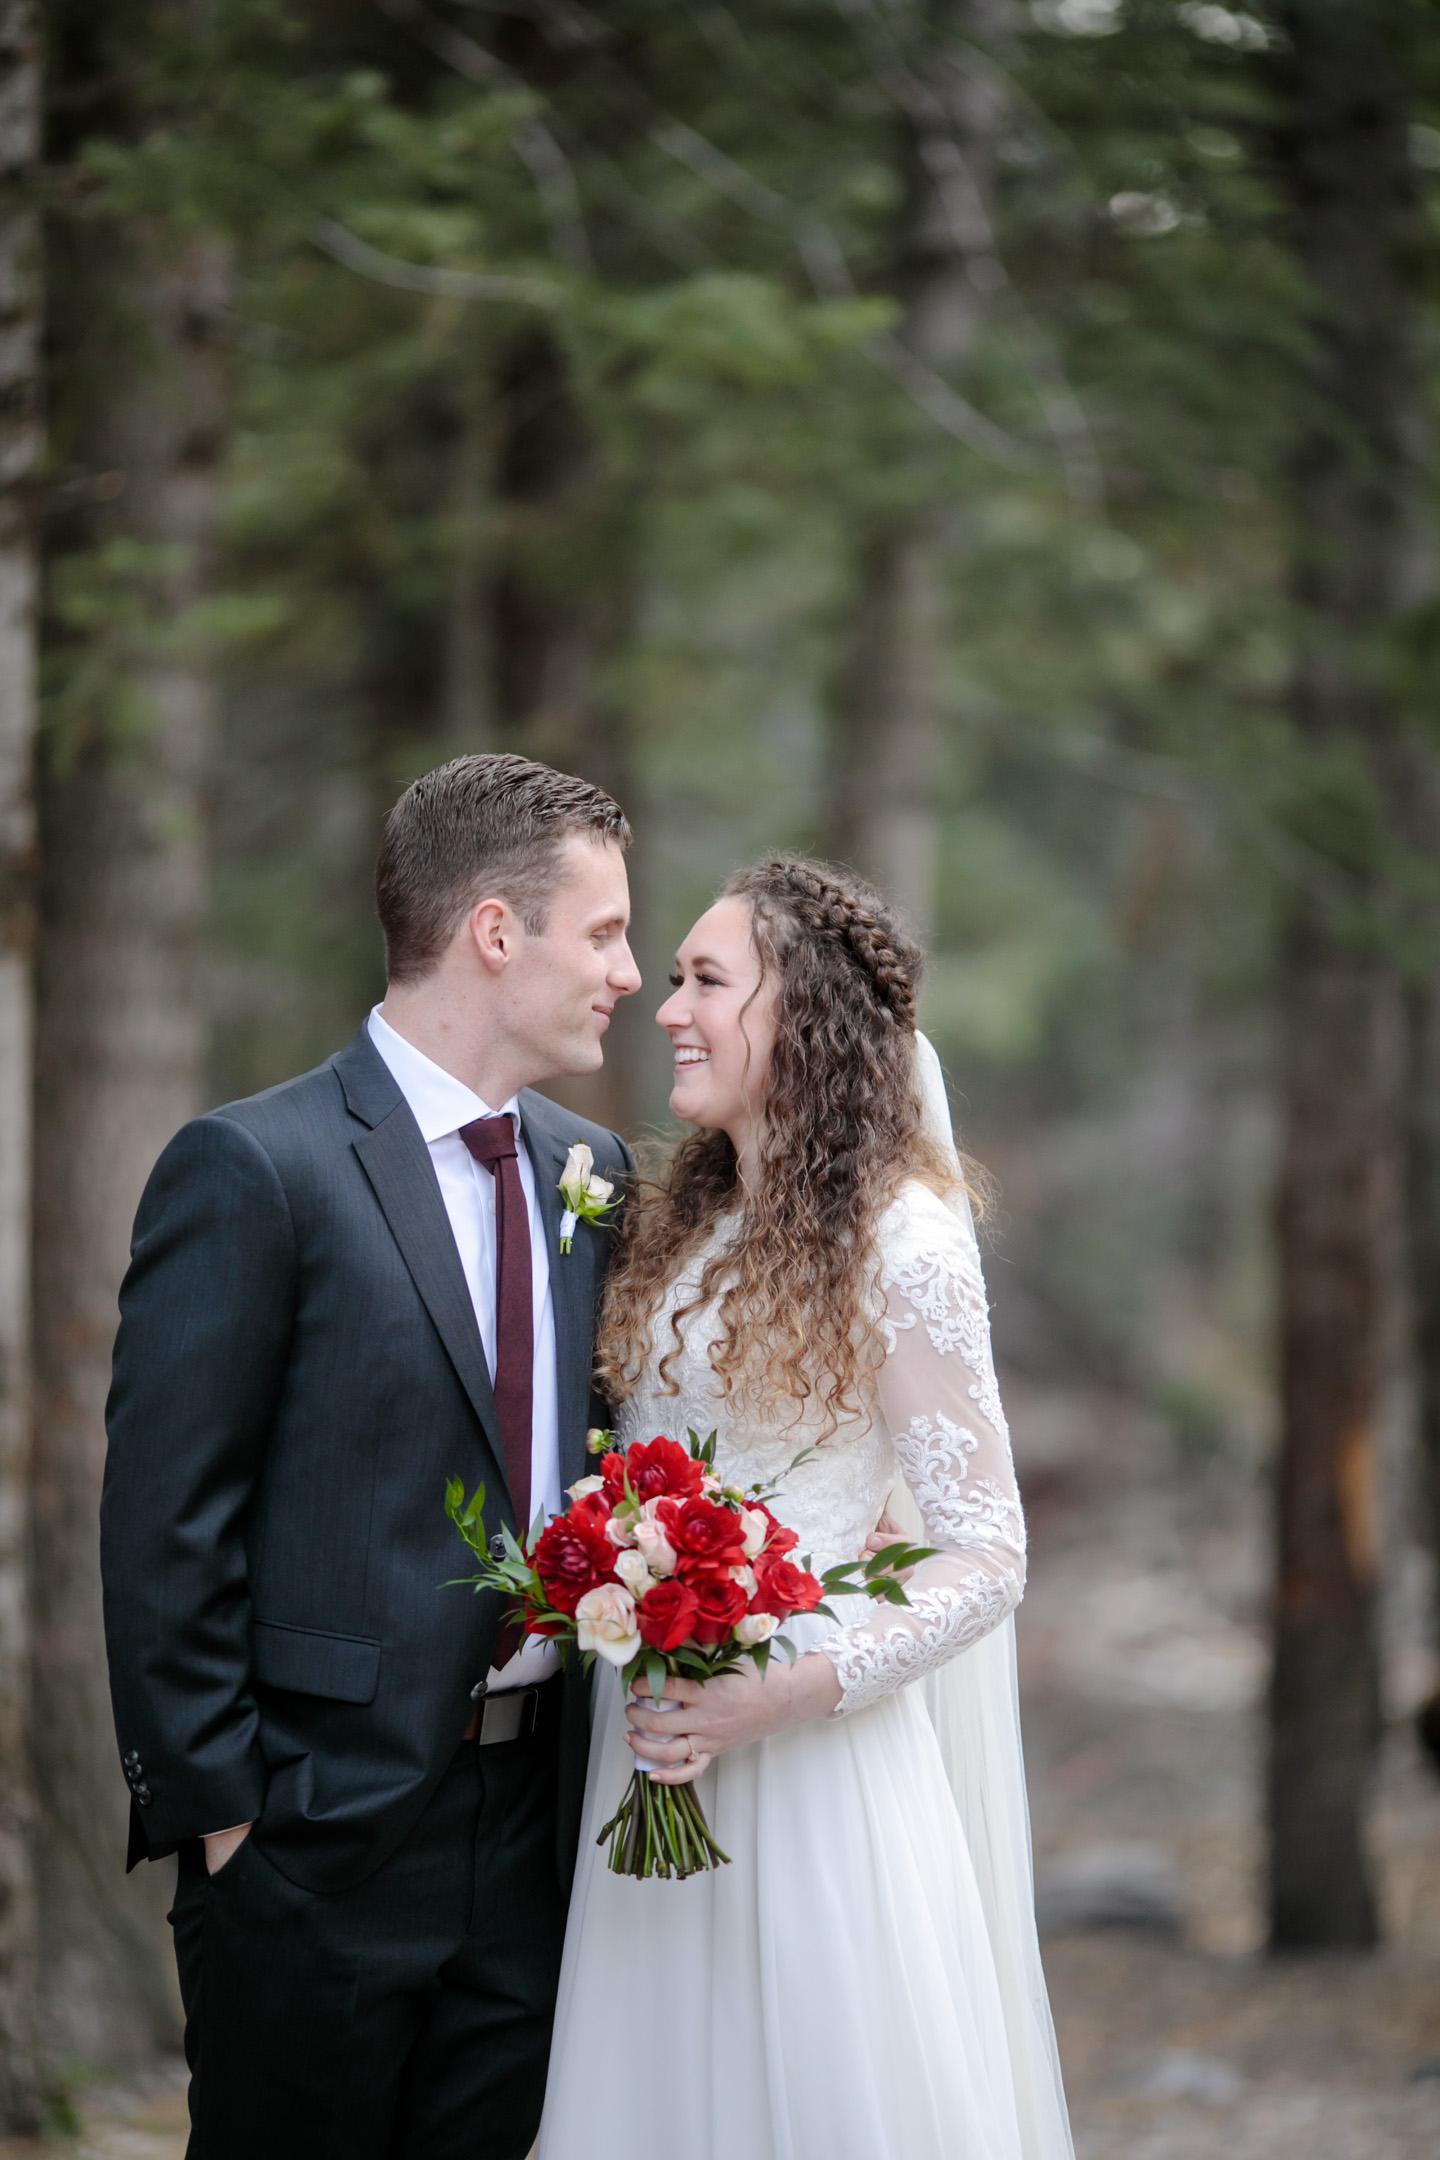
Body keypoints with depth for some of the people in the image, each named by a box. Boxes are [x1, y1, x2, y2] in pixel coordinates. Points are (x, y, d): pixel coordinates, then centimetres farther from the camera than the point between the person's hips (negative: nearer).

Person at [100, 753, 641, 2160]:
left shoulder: (590, 1172, 10)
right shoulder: (256, 1172, -12)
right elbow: (164, 1527, -11)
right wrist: (210, 1805, -12)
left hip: (533, 1820, 6)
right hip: (323, 1833, -6)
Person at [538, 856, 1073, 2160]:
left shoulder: (899, 1245, -12)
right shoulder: (682, 1223, 10)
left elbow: (985, 1558, -13)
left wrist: (786, 1696, -22)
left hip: (811, 1760, -6)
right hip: (652, 1736, 7)